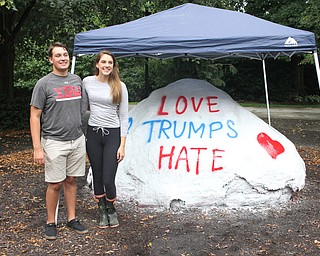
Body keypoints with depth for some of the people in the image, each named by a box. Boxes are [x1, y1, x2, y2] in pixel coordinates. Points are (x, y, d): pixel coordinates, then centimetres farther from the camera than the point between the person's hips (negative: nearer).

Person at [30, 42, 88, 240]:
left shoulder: (77, 80, 9)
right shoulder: (44, 84, -7)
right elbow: (35, 116, -7)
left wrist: (83, 135, 14)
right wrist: (37, 148, -13)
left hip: (77, 140, 4)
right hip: (54, 142, -4)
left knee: (71, 181, 13)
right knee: (55, 184, 2)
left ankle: (72, 219, 24)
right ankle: (51, 223, 19)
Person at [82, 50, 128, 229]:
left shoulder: (120, 86, -3)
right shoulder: (87, 82, 2)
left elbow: (124, 117, -2)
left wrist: (122, 145, -6)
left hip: (113, 134, -2)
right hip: (93, 133, 2)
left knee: (108, 179, -5)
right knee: (98, 177, 10)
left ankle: (112, 209, 24)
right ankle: (102, 211, 30)